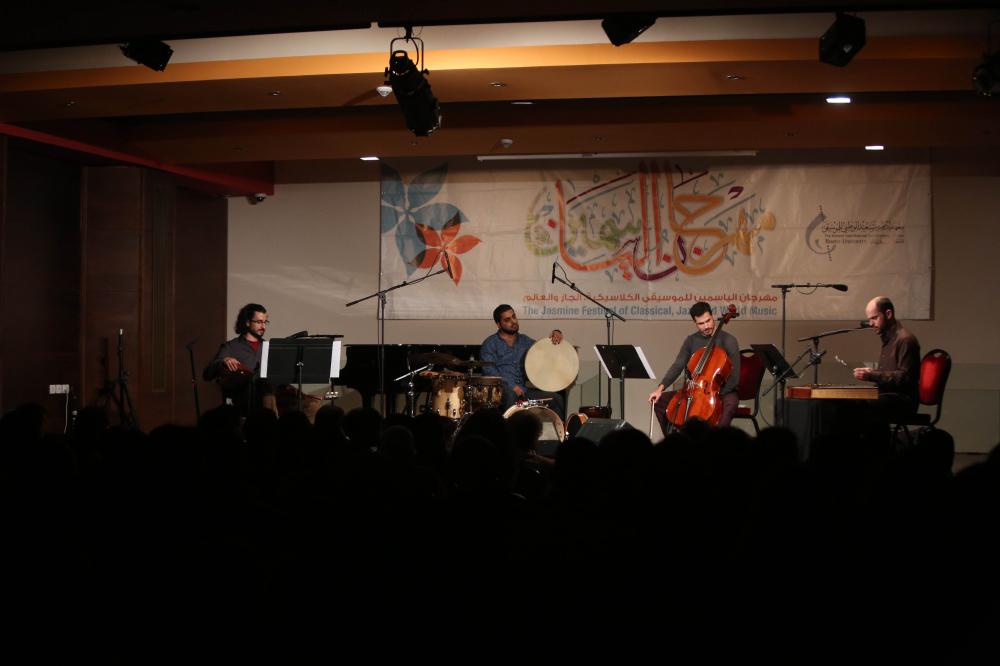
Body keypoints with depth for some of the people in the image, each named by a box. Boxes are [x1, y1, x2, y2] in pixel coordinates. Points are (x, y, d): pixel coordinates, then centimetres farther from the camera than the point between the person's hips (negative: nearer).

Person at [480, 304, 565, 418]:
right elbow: (489, 370, -9)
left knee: (556, 399, -12)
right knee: (510, 394, -40)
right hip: (502, 389, -5)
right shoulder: (490, 344, 3)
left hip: (523, 389, 5)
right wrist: (511, 386, -19)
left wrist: (556, 334, 4)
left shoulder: (524, 341, 21)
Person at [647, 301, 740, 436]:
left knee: (731, 401, -40)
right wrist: (660, 388, -16)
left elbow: (734, 378, -13)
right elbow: (677, 367, -1)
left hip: (722, 391, -5)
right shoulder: (691, 340, 6)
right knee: (660, 400, -9)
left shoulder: (728, 340, -9)